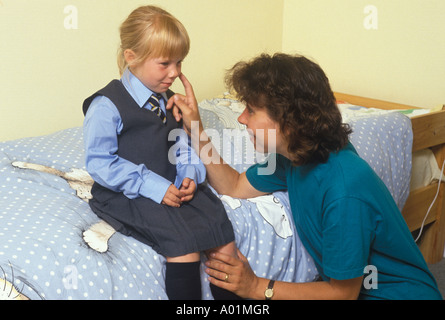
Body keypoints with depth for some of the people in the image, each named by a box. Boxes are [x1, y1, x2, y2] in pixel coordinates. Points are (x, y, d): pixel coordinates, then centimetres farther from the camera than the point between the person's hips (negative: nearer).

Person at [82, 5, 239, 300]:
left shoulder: (168, 99, 10)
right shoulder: (107, 106, -12)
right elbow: (99, 162, -15)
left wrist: (189, 174, -5)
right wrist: (153, 187, -20)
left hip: (172, 187, 7)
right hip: (127, 196, -6)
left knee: (225, 245, -8)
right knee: (186, 246, -25)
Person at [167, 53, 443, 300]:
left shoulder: (343, 190, -33)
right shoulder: (293, 156, -8)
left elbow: (343, 292, -23)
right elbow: (234, 188, 5)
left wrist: (258, 287, -21)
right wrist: (196, 131, -5)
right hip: (347, 283, 7)